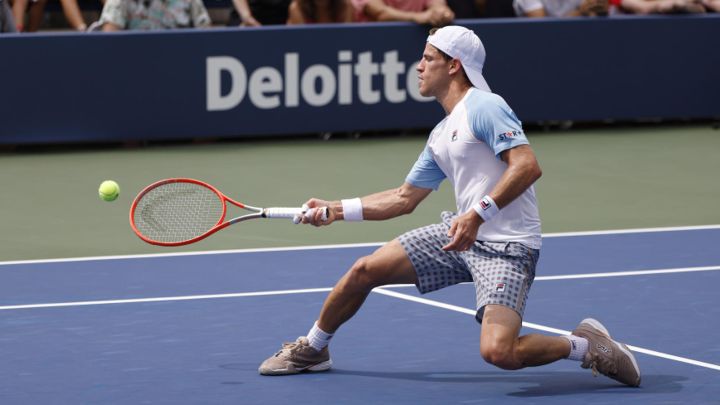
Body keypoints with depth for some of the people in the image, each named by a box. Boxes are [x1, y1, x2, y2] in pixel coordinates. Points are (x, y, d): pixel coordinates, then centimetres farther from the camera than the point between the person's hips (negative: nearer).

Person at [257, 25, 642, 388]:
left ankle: (583, 345, -4)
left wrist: (478, 215, -30)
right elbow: (404, 198, 24)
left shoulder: (483, 107, -13)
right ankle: (311, 349, 30)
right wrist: (335, 210, 20)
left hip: (506, 247, -9)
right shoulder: (440, 136, 16)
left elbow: (528, 166, -24)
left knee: (497, 350, -28)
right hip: (462, 234, 9)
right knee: (364, 270, 7)